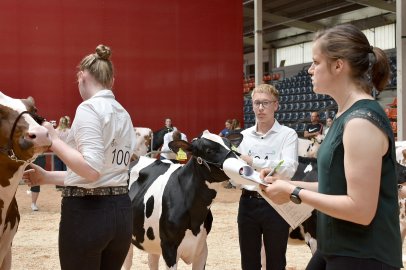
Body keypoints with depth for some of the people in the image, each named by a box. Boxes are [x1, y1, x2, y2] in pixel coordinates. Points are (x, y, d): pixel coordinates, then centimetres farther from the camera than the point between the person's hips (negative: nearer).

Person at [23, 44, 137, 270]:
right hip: (121, 211, 8)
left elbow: (92, 169, -22)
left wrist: (54, 141, -12)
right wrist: (47, 177, 21)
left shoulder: (88, 108, -11)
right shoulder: (123, 114, 14)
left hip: (87, 211, -8)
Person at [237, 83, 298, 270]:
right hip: (248, 203, 4)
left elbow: (288, 169, -20)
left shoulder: (287, 134, -5)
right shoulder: (243, 136, 8)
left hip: (275, 204, -3)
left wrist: (252, 161, -22)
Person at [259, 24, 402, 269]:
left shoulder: (362, 121, -21)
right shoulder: (348, 115, 9)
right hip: (337, 249, 9)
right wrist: (290, 184, 6)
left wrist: (295, 193, -17)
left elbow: (361, 209, -24)